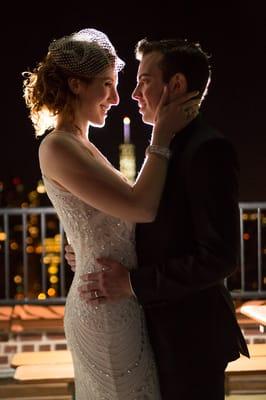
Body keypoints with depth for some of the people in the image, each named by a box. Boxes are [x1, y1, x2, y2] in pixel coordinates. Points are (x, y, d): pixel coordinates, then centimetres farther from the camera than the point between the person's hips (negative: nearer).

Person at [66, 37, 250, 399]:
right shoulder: (168, 147, 12)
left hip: (190, 335, -9)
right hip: (164, 328, 9)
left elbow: (219, 257, -23)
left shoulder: (208, 149, -18)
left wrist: (133, 283, -21)